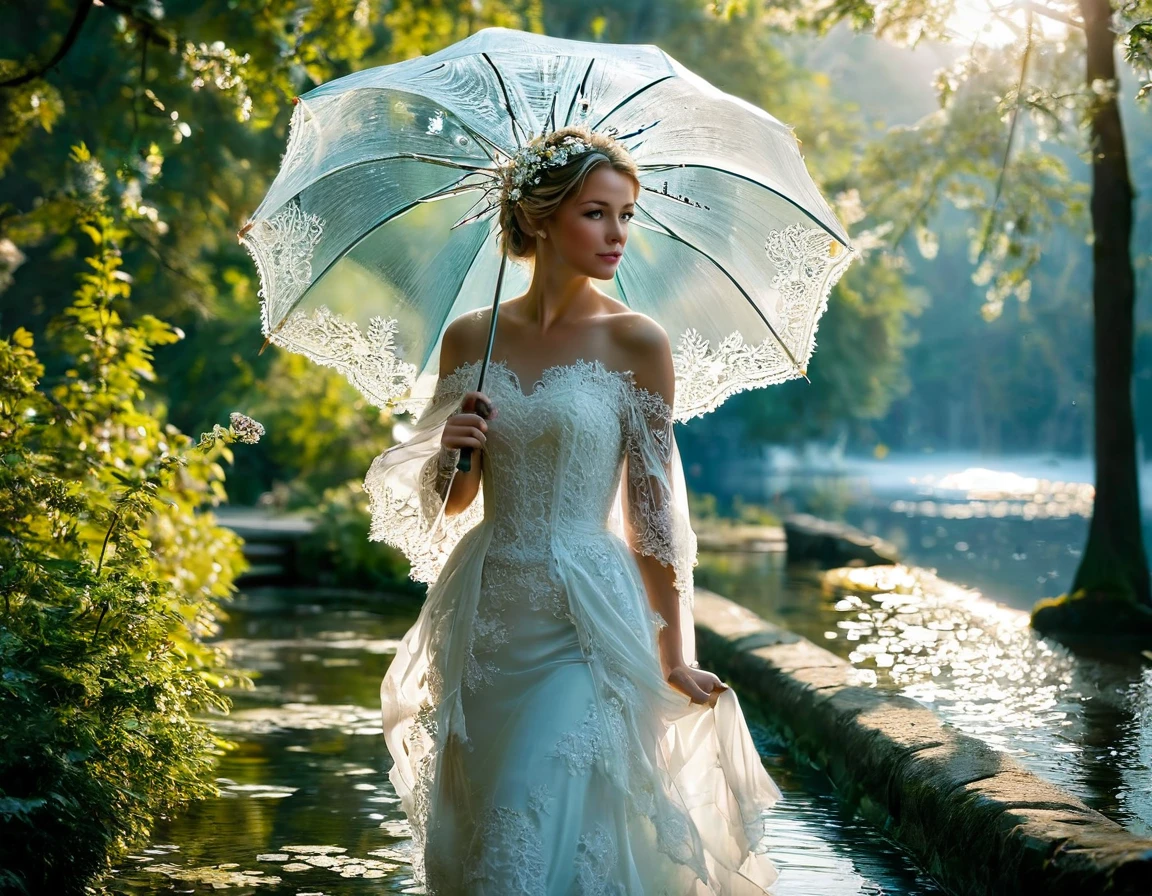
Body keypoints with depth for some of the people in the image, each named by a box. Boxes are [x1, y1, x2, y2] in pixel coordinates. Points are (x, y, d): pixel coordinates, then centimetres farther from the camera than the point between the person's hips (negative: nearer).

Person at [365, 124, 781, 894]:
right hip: (485, 619, 4)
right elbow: (449, 503, 11)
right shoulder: (470, 338, 3)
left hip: (586, 626, -4)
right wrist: (451, 452, -11)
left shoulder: (636, 343, -6)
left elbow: (652, 509, -4)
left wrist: (673, 655, -3)